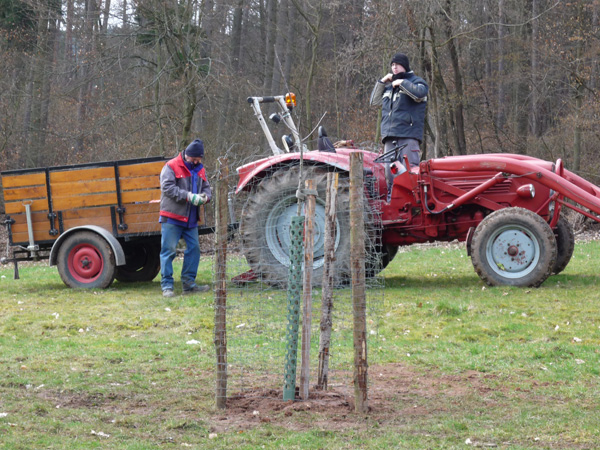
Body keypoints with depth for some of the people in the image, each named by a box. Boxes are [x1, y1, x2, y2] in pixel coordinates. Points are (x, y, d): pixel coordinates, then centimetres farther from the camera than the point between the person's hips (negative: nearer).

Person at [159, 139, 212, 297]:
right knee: (168, 250, -7)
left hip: (191, 219, 7)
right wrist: (189, 196, -24)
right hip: (172, 217, -7)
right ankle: (167, 285, -5)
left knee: (194, 249, 7)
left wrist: (205, 197, -8)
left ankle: (189, 283, 15)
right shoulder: (171, 167, -7)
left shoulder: (200, 170, 15)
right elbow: (167, 187, -17)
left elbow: (206, 188, 18)